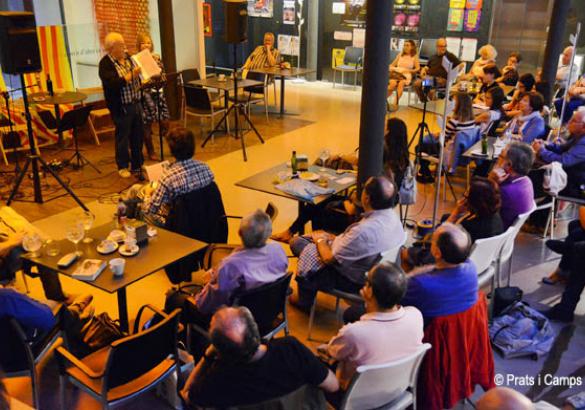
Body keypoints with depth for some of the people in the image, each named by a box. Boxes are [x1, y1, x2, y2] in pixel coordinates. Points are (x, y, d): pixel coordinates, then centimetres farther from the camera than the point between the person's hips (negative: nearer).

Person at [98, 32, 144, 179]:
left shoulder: (128, 57, 9)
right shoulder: (105, 64, -13)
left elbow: (138, 76, 22)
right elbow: (112, 83, -27)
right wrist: (130, 76, -32)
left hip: (136, 103, 7)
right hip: (121, 107, -7)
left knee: (138, 134, 13)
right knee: (123, 137, 3)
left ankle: (137, 164, 26)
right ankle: (123, 167, 18)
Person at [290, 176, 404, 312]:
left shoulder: (364, 231, -39)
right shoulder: (393, 217, -12)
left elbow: (330, 259, -24)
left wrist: (320, 241, -4)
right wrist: (335, 238, 4)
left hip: (353, 281, -8)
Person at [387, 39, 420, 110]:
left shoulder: (415, 56, 12)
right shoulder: (400, 55, 21)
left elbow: (417, 68, 4)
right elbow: (392, 65, 22)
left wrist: (408, 70, -11)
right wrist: (392, 69, -1)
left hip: (406, 76, -2)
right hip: (396, 74, 2)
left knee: (401, 83, -37)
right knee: (393, 83, -34)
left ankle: (396, 104, -44)